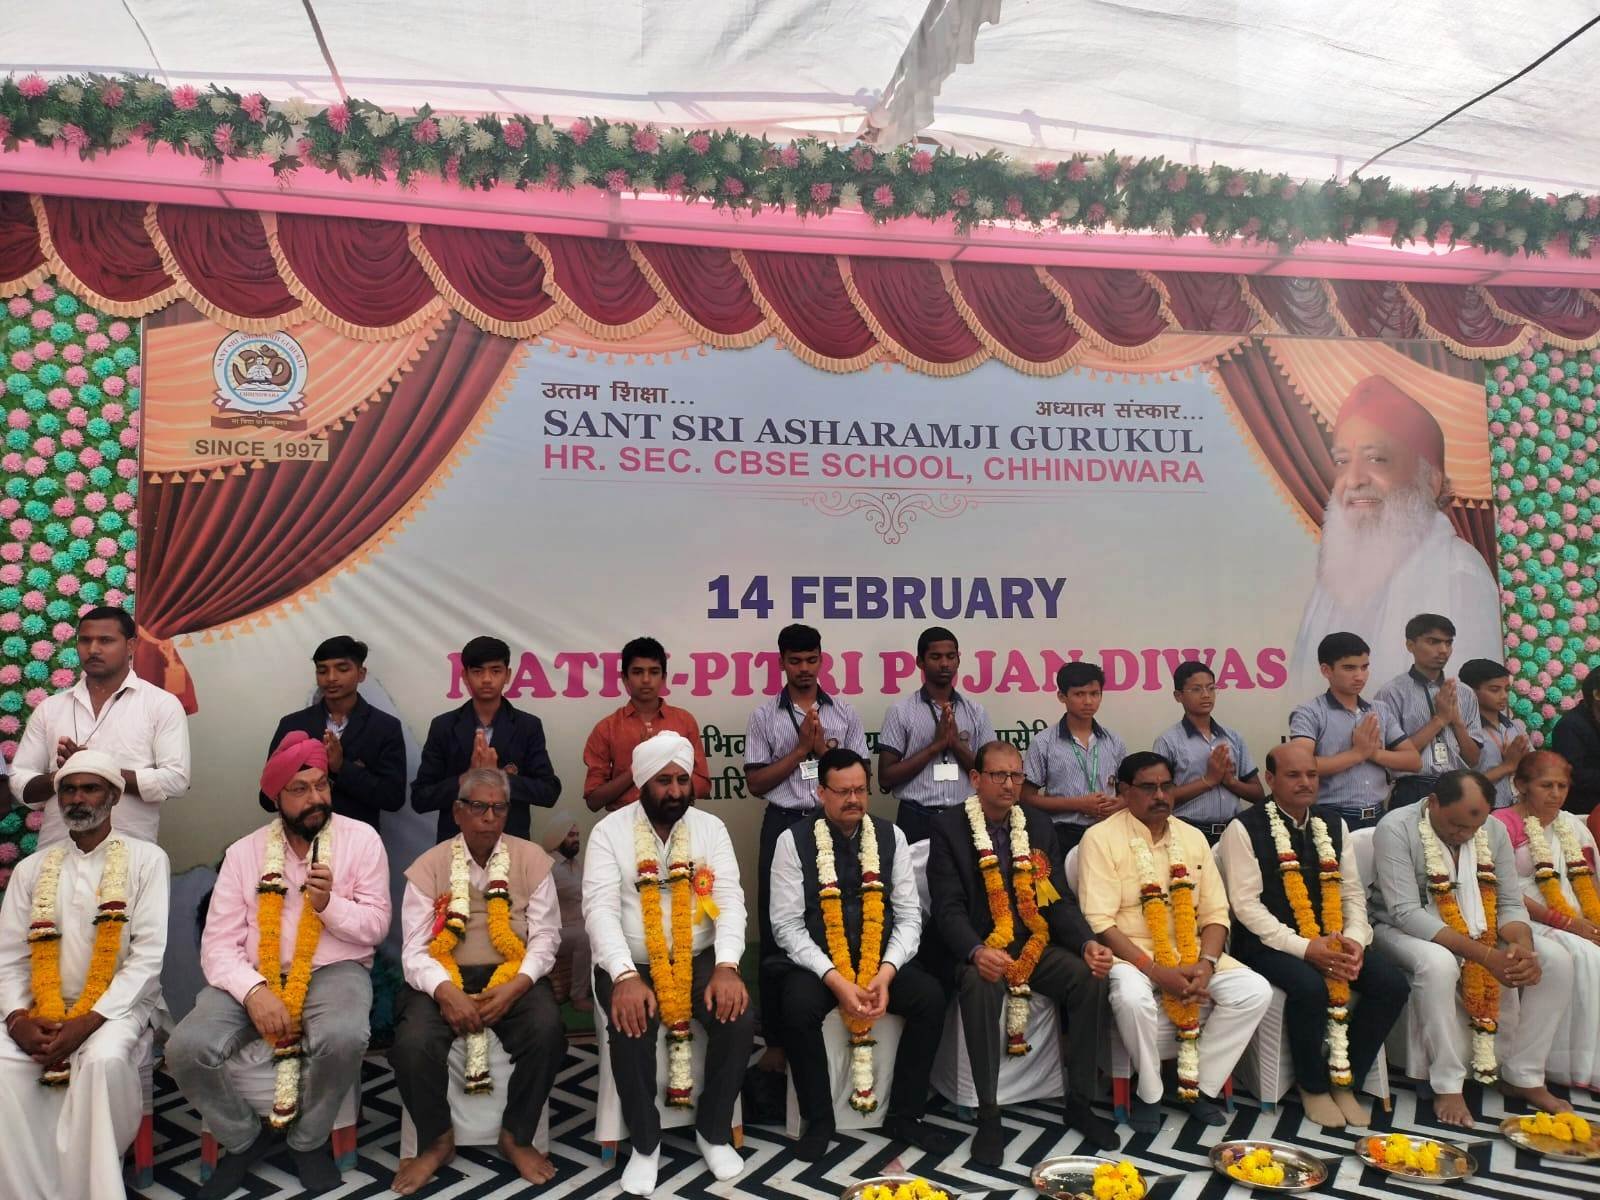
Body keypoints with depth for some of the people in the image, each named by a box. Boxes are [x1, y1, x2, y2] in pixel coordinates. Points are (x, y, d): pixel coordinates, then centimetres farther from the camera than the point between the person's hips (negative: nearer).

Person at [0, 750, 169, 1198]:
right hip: (41, 1010, 4)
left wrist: (87, 1022, -17)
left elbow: (149, 956, -8)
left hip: (117, 1006, -3)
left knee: (103, 1059, -33)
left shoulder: (145, 859, -1)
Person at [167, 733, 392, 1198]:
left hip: (334, 971, -2)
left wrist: (329, 904, -21)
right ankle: (245, 1138, 7)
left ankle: (309, 1139, -1)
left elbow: (375, 926, -2)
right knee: (187, 1049, -24)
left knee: (343, 1038, -34)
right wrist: (254, 990, -21)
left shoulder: (361, 838, 0)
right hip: (253, 976, 2)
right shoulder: (244, 852, 4)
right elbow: (218, 944, -3)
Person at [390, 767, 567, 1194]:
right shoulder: (429, 866, 1)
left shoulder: (531, 859, 2)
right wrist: (445, 990, -24)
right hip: (445, 978, 0)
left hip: (512, 976, 0)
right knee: (412, 1043, -27)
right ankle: (437, 1140, 3)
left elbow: (545, 936, -1)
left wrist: (515, 987, -19)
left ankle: (517, 1137, -1)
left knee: (547, 1031, -28)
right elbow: (415, 949, -5)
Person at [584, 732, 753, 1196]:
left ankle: (714, 1131, 4)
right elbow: (600, 909, -15)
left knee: (738, 1020, -23)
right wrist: (626, 977, -31)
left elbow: (730, 900, -7)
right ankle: (645, 1143, -3)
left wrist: (726, 967, -24)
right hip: (631, 964, -2)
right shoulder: (610, 831, -6)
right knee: (631, 1028, -30)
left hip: (699, 959, 2)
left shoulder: (711, 828, 1)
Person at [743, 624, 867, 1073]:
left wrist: (823, 748, -9)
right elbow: (756, 782, -1)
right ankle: (777, 1037, 15)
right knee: (777, 932, 4)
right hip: (784, 826, -1)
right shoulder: (764, 716, 3)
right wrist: (801, 749, -9)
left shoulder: (844, 713, 7)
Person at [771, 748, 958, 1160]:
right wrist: (835, 980, -21)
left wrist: (886, 973, -16)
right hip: (817, 962, -2)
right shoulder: (794, 841, -5)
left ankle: (903, 1116, -3)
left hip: (882, 959, 3)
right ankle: (819, 1120, -7)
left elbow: (909, 915, 1)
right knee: (798, 1007, -32)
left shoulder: (891, 836, 3)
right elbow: (787, 925, -9)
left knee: (931, 997, -23)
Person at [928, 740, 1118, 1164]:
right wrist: (977, 953, -33)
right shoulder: (949, 828, -7)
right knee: (980, 986, -35)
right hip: (975, 949, -4)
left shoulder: (1039, 825, 7)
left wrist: (1088, 943, -14)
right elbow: (949, 908, -13)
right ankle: (988, 1115, -21)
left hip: (1035, 943, 4)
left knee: (1090, 978, -20)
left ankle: (1079, 1104, -3)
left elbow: (1060, 900, 5)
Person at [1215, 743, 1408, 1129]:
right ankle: (1313, 1087, -4)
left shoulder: (1332, 823, 11)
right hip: (1271, 941, -6)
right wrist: (1305, 947, -21)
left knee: (1391, 982, -16)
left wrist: (1354, 939, -8)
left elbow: (1353, 891, 12)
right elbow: (1246, 904, -13)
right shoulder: (1245, 828, -8)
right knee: (1310, 987, -33)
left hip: (1333, 938, 6)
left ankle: (1345, 1082, 2)